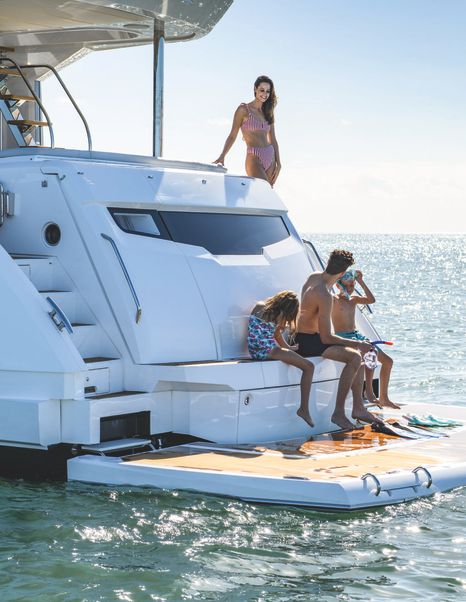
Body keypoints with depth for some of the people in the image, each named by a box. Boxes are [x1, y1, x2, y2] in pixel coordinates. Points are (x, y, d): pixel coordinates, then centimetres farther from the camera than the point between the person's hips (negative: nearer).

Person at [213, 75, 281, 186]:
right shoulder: (244, 109, -1)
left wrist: (278, 163, 8)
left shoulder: (268, 113, 15)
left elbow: (273, 140, 16)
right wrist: (222, 157, -14)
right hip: (254, 159, -6)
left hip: (270, 160, 6)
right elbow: (232, 136, -2)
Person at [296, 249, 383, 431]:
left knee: (359, 352, 12)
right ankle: (338, 412, -21)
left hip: (305, 337, 11)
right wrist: (357, 343, -15)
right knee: (354, 357, -25)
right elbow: (326, 338, -24)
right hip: (306, 343, -11)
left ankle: (358, 407, 9)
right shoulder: (325, 296, -27)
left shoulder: (314, 276, 3)